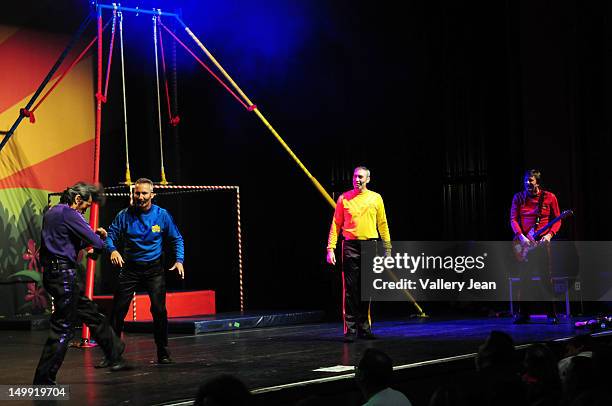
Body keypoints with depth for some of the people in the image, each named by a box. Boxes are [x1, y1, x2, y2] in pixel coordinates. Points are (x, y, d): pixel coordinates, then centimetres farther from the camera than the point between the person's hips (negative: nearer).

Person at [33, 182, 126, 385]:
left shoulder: (52, 212, 17)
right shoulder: (69, 214, -13)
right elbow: (97, 243, -17)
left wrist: (94, 234, 19)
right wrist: (99, 241, 7)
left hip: (52, 273, 10)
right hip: (63, 274, -10)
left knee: (91, 313, 19)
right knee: (63, 327, -6)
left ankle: (115, 355, 30)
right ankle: (43, 379, -4)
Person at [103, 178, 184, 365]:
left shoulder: (162, 215, -3)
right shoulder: (124, 215, -4)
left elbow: (177, 239, 4)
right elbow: (111, 235, -1)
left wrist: (179, 260, -10)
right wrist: (113, 250, -23)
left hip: (154, 268, 0)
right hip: (129, 268, 1)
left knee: (159, 310, -8)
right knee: (118, 310, -3)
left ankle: (163, 353, 6)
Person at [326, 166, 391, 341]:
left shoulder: (376, 198, 8)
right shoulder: (344, 198, 4)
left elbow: (382, 225, 10)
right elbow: (336, 225, 3)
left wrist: (388, 249, 6)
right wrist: (330, 248, -5)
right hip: (351, 246, -2)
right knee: (350, 289, -5)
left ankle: (364, 328, 13)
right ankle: (350, 329, -3)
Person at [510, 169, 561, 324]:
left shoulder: (549, 197, 2)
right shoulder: (518, 198, 6)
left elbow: (557, 220, 4)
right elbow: (513, 219, 2)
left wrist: (549, 235, -13)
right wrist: (521, 236, -13)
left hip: (541, 242, -2)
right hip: (523, 244, 2)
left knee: (546, 278, -4)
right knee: (524, 279, 2)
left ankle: (552, 314, 2)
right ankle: (523, 314, 8)